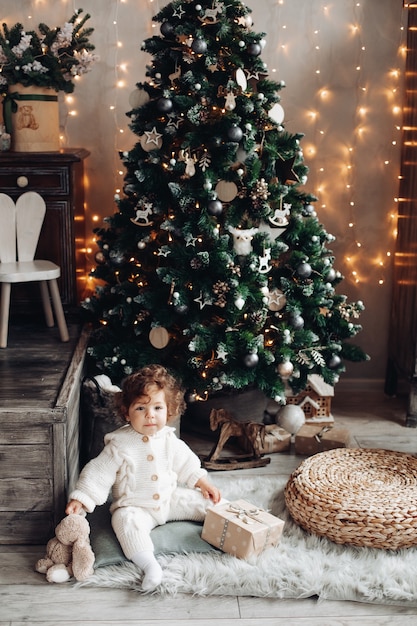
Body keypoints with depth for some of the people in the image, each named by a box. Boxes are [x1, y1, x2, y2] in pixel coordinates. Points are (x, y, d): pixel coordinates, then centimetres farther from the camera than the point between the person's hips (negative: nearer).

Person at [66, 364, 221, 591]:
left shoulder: (169, 439, -2)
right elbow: (98, 473, -15)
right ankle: (150, 565, -44)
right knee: (126, 521, -35)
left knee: (204, 501, -3)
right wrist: (79, 499, -22)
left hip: (169, 498, 5)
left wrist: (204, 483, 9)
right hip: (135, 506, -5)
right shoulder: (120, 445, -17)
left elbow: (185, 463, 13)